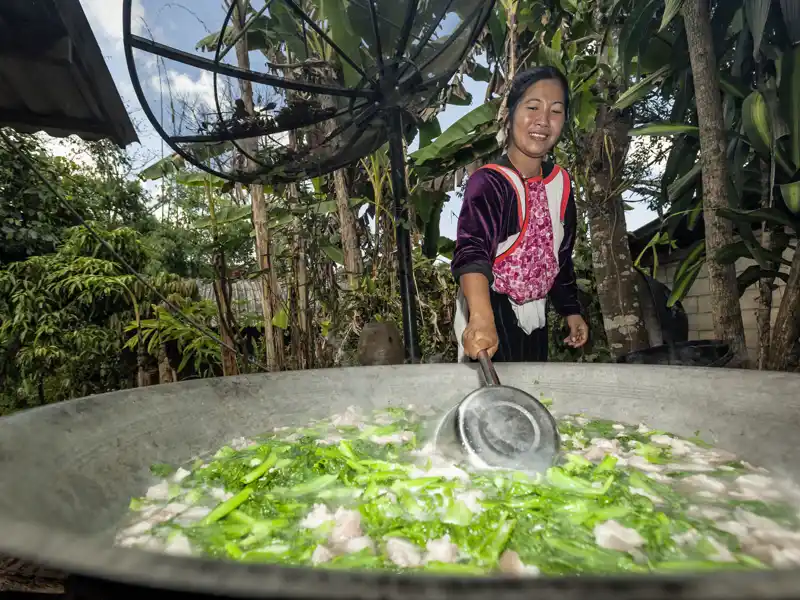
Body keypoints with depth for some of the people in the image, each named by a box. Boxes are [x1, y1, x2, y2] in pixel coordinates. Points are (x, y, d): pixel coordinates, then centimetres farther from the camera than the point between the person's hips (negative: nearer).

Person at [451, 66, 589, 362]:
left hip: (534, 313, 7)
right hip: (490, 311, -6)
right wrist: (482, 318, -55)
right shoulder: (488, 182, -20)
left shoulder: (561, 182, 2)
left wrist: (571, 310, 15)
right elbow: (472, 250, -38)